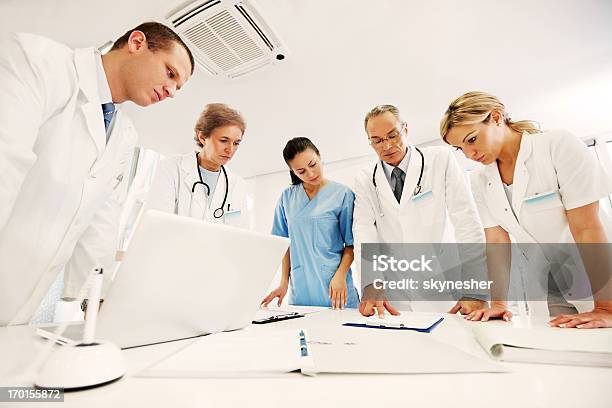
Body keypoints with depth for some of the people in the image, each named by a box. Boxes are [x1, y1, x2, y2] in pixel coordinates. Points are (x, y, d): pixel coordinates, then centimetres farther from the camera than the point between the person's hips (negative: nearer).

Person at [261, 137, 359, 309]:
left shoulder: (342, 194, -5)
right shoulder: (287, 197, 4)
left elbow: (351, 244, -2)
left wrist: (340, 275, -15)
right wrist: (284, 282, 4)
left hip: (333, 289, -2)